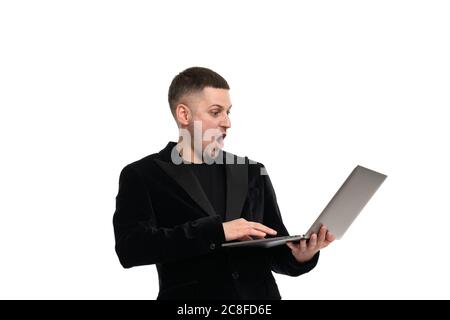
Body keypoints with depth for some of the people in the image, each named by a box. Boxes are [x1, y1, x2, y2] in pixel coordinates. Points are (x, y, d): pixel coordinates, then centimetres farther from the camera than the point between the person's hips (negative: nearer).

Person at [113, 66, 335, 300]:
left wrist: (299, 257, -7)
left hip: (258, 295, 3)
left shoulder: (253, 173, 13)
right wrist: (216, 231, -18)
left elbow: (274, 251, 15)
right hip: (192, 294, -3)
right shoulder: (142, 176, 2)